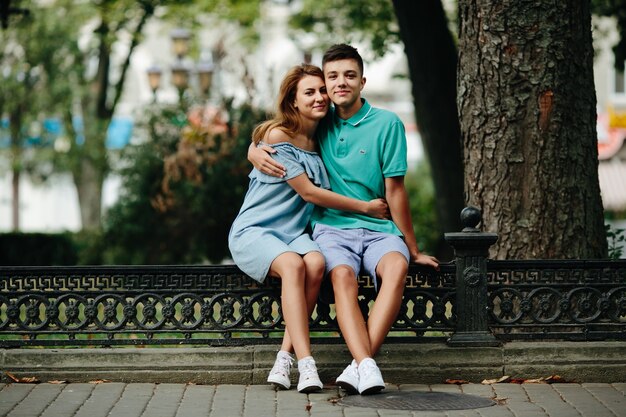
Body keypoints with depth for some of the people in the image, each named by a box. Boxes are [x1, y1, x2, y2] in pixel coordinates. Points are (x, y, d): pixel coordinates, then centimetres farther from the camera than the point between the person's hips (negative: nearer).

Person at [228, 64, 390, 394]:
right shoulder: (277, 136, -10)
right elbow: (309, 192, -11)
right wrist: (365, 207, -5)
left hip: (294, 232, 5)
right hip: (254, 231, -5)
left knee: (316, 263, -30)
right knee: (292, 264, -36)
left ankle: (285, 357, -27)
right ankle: (305, 364, -41)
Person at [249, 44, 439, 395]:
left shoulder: (387, 124, 2)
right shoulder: (320, 124, 12)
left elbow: (394, 190, 2)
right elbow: (271, 139, 22)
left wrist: (413, 249, 3)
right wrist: (256, 153, -4)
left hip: (378, 228, -1)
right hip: (332, 226, 1)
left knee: (396, 266, -35)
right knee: (342, 275, -33)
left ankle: (359, 364, -41)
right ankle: (367, 367, -46)